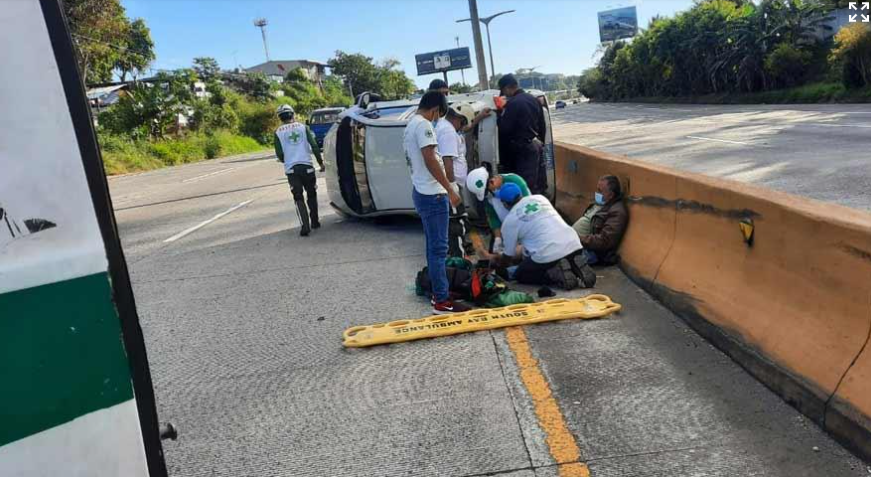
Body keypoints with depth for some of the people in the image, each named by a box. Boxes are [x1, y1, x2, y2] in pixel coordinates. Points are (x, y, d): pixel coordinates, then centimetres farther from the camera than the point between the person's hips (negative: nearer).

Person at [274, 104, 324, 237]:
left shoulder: (278, 132, 3)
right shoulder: (303, 127, 4)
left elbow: (279, 155, 2)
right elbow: (314, 146, -3)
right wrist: (320, 162, 5)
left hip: (291, 169, 0)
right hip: (307, 165, 1)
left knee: (298, 198, 2)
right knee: (311, 194, 18)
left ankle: (305, 226, -12)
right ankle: (314, 222, 23)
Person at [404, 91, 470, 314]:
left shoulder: (410, 125, 17)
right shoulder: (423, 125, -14)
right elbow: (430, 160, -22)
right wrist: (450, 190, -19)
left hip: (421, 192, 10)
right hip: (432, 194, -10)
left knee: (433, 246, 16)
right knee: (438, 248, -7)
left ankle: (437, 292, 23)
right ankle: (442, 301, -3)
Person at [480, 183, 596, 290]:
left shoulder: (509, 221, 6)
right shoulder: (540, 198, 19)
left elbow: (508, 257, 17)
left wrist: (494, 259, 40)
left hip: (549, 255, -5)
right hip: (574, 245, 5)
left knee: (520, 275, 20)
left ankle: (556, 274, -5)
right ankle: (577, 268, 4)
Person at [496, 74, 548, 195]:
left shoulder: (513, 103, -16)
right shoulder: (533, 99, 10)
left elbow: (504, 129, -16)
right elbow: (542, 125, 16)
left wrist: (500, 115, 1)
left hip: (523, 149, -8)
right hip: (537, 145, 8)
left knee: (527, 185, -5)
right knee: (539, 184, 13)